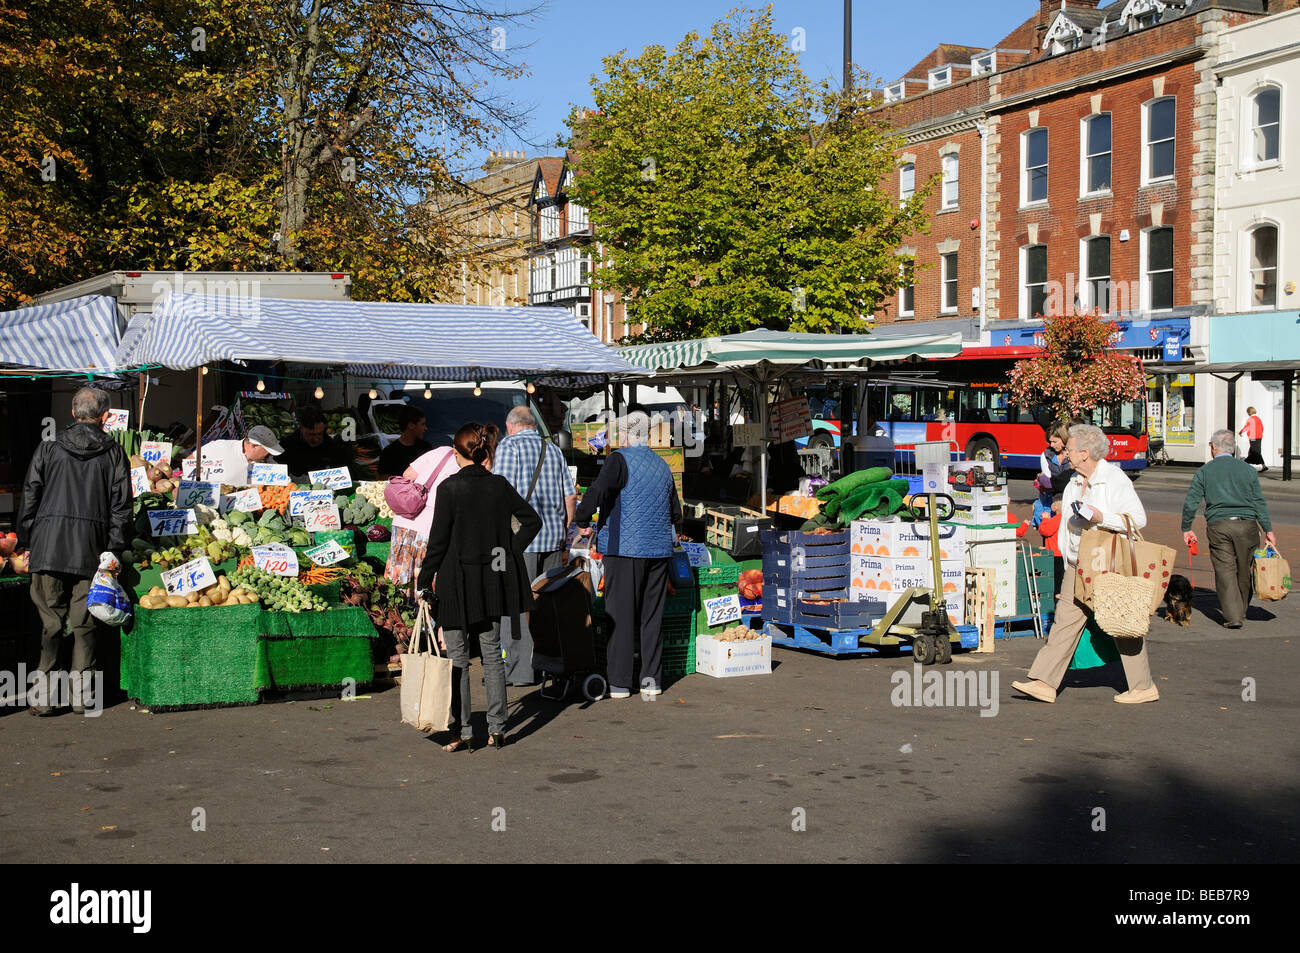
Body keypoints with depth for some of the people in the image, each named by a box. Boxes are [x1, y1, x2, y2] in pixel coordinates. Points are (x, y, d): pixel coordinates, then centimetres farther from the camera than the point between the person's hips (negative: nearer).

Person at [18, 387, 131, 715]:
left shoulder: (49, 448, 5)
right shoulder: (114, 453, 4)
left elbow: (30, 497, 6)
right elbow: (121, 506, 1)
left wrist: (27, 540, 13)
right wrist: (113, 550, 6)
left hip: (49, 544, 0)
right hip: (91, 549, 0)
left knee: (51, 620, 3)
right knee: (84, 622, 7)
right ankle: (80, 693, 10)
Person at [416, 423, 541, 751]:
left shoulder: (450, 487, -13)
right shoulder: (500, 485, 1)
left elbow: (438, 541, -13)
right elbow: (533, 521, 6)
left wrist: (425, 583, -6)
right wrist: (511, 552, 10)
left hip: (456, 582, -4)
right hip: (492, 581, 5)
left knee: (457, 658, 4)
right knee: (492, 654, 12)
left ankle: (463, 732, 5)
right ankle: (497, 730, 14)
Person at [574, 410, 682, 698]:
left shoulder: (620, 460, -7)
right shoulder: (662, 466, 13)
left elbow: (598, 491, -22)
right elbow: (676, 515, 20)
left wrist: (582, 521, -11)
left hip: (625, 548, -6)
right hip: (658, 549, 6)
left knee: (620, 615, -2)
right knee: (652, 615, 11)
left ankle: (619, 683, -1)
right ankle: (652, 679, 13)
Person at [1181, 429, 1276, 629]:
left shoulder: (1204, 472, 3)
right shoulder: (1248, 470, 5)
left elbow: (1190, 502, 1)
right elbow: (1259, 502, 4)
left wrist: (1186, 529, 11)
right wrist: (1268, 530, 7)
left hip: (1218, 526, -1)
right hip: (1247, 524, 1)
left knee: (1225, 570, 1)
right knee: (1244, 570, 13)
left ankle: (1232, 615, -7)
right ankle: (1242, 610, 27)